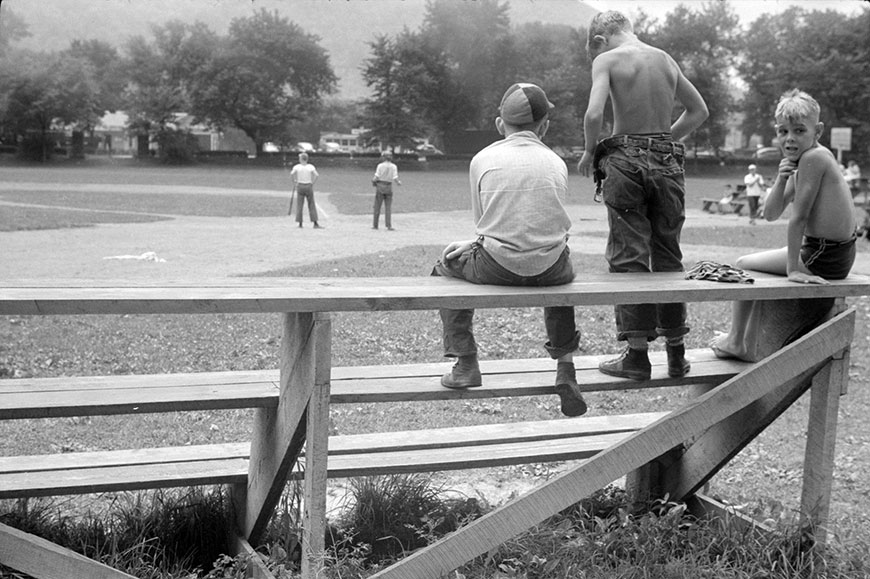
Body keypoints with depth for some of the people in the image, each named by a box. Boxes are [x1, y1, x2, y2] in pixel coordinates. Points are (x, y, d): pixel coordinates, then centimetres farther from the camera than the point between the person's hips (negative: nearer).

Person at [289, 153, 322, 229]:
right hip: (309, 186, 0)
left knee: (299, 205, 7)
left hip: (300, 186, 0)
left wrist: (294, 183, 0)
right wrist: (312, 184, 1)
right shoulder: (311, 166, -2)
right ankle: (315, 223, -2)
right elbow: (316, 175, -10)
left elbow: (292, 174, -13)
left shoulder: (297, 166, -2)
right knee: (312, 205, 3)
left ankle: (300, 223, 4)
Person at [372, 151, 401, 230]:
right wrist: (399, 182, 14)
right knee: (388, 207, 4)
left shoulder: (380, 165, -8)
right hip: (389, 187, 2)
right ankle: (389, 226, -4)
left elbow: (376, 177, -12)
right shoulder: (394, 166, -2)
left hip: (380, 186, -2)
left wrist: (373, 180, 9)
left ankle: (375, 225, 12)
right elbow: (395, 178, -7)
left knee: (377, 206, 8)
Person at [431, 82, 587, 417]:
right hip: (549, 270, 3)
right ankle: (565, 367, 31)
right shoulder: (557, 163, 10)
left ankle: (465, 364, 21)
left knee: (446, 264, 27)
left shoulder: (483, 159, 3)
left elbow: (482, 223, 6)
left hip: (498, 269, -3)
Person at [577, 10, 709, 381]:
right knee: (668, 257, 12)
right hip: (668, 163, 5)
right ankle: (676, 355, 17)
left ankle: (637, 355, 0)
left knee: (629, 257, 0)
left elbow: (594, 115, -17)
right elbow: (698, 110, 21)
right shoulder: (666, 60, 13)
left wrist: (589, 152, -1)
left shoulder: (607, 60, -3)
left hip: (627, 161, -5)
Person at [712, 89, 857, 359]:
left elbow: (798, 216, -21)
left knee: (743, 264, 3)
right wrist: (781, 180, -11)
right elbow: (770, 214, 5)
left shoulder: (813, 157, -20)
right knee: (750, 261, 29)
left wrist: (793, 268, -20)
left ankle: (735, 341, 14)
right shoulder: (800, 165, 10)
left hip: (823, 260, -10)